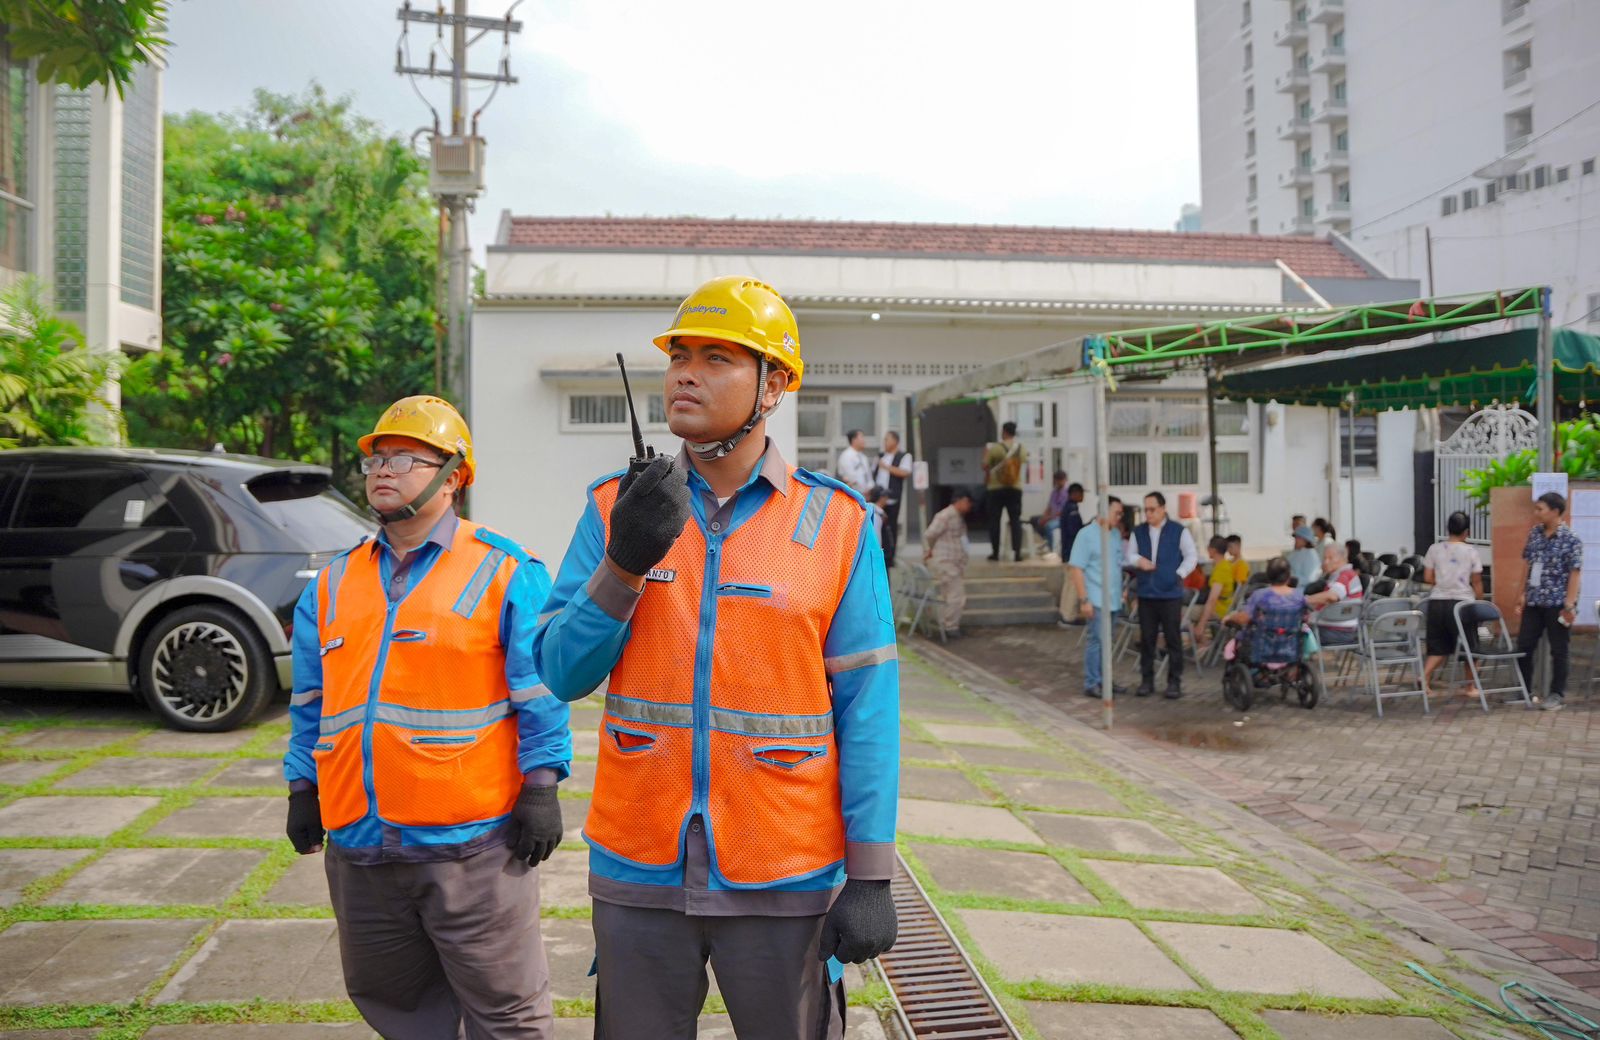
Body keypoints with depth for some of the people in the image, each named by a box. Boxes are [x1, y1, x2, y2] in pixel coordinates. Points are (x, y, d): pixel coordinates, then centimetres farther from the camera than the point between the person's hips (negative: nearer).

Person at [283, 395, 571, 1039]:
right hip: (359, 847, 6)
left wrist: (540, 789, -9)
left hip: (472, 846, -5)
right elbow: (311, 706, 19)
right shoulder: (331, 586, 13)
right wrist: (303, 790, 15)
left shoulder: (504, 574, -3)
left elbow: (541, 694, -5)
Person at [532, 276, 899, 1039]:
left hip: (785, 882, -1)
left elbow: (867, 706, -4)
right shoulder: (614, 508, 3)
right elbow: (561, 674, -2)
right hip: (638, 871, 2)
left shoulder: (838, 524, -3)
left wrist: (870, 876, -6)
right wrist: (625, 562, -17)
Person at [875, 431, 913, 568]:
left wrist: (887, 467, -12)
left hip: (892, 498, -5)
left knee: (891, 528, -3)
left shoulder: (904, 456, 4)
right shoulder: (880, 457, 21)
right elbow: (874, 474, 22)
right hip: (878, 497, 5)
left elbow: (905, 472, -12)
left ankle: (889, 558, 2)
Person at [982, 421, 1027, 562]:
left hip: (996, 488, -3)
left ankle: (995, 552, 8)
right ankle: (1017, 553, -3)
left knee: (994, 520, 7)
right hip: (1015, 488, 3)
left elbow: (985, 466, -3)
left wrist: (985, 454, 14)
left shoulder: (995, 447, -10)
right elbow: (1025, 468, 12)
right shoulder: (1022, 448, 2)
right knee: (1016, 520, 4)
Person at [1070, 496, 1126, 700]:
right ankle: (1091, 684, 4)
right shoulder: (1086, 534, -11)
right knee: (1097, 640, -4)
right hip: (1096, 599, -7)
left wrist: (1121, 592, 13)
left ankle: (1103, 680, 23)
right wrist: (1084, 599, -17)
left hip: (1113, 599, 7)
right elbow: (1076, 568, -13)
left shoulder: (1116, 534, 10)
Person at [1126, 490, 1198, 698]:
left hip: (1170, 594, -3)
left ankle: (1174, 682, 10)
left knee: (1173, 639, 1)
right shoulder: (1138, 532, 9)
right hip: (1146, 593, 3)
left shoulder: (1179, 531, -1)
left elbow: (1191, 557, 2)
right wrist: (1139, 561, -9)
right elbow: (1130, 554, 12)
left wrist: (1179, 575, -7)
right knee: (1146, 639, 6)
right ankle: (1147, 680, 15)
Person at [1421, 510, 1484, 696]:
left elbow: (1427, 578, 2)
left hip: (1437, 602, 2)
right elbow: (1477, 582, 0)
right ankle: (1471, 686, 16)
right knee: (1470, 646, 12)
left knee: (1439, 646, 13)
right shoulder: (1471, 552, -2)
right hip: (1462, 602, -2)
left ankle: (1425, 676, -5)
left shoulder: (1435, 549, 2)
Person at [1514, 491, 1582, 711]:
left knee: (1558, 650, 4)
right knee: (1523, 645, 8)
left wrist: (1569, 605, -15)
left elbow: (1574, 574, -12)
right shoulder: (1535, 533, 5)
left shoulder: (1570, 539, -11)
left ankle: (1557, 694, 15)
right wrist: (1522, 594, 10)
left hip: (1557, 603, -5)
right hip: (1534, 601, 6)